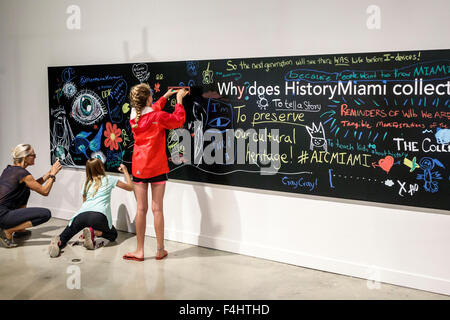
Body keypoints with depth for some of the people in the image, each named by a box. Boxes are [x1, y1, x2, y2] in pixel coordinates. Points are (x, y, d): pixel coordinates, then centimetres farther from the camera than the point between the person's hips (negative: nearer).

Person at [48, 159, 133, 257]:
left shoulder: (86, 183, 27)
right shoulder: (109, 179, 18)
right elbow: (130, 187, 27)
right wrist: (125, 171, 42)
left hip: (81, 215, 3)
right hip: (99, 215, -2)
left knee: (65, 235, 15)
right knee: (113, 235, 22)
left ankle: (58, 242, -22)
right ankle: (95, 232, -8)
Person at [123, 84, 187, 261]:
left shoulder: (134, 117, 3)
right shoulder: (158, 117, -12)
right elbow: (178, 120, 2)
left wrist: (165, 97, 30)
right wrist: (179, 100, 14)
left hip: (138, 168, 4)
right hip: (156, 168, -4)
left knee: (141, 209, 7)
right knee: (157, 209, 2)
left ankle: (139, 250, 12)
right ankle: (160, 250, 11)